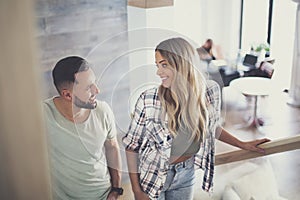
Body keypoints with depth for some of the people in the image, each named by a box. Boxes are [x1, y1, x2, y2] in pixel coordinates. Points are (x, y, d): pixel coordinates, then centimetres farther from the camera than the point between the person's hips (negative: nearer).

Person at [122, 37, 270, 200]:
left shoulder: (209, 91, -13)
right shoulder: (148, 100, -21)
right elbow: (132, 145, -11)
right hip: (152, 176, -3)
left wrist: (243, 145, 11)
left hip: (186, 175, 3)